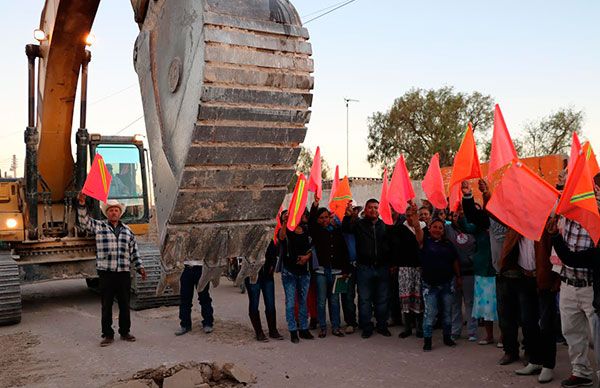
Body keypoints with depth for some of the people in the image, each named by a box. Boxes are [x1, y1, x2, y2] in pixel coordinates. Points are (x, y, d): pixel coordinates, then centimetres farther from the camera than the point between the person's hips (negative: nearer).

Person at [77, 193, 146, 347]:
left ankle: (125, 332, 22)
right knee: (106, 306, 3)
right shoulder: (99, 226, 6)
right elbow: (84, 221, -9)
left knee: (124, 305, 9)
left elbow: (134, 252, 15)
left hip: (124, 273, 2)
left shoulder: (127, 230, 12)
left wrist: (140, 267, 10)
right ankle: (108, 335, 12)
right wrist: (82, 205, -24)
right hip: (106, 273, -2)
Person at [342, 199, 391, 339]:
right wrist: (348, 216, -33)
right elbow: (345, 229, -17)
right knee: (364, 299, 5)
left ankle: (382, 326, 24)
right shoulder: (359, 224, 0)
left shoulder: (384, 225, 6)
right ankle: (366, 327, 16)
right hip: (364, 268, -1)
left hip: (382, 268, 1)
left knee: (382, 299, 10)